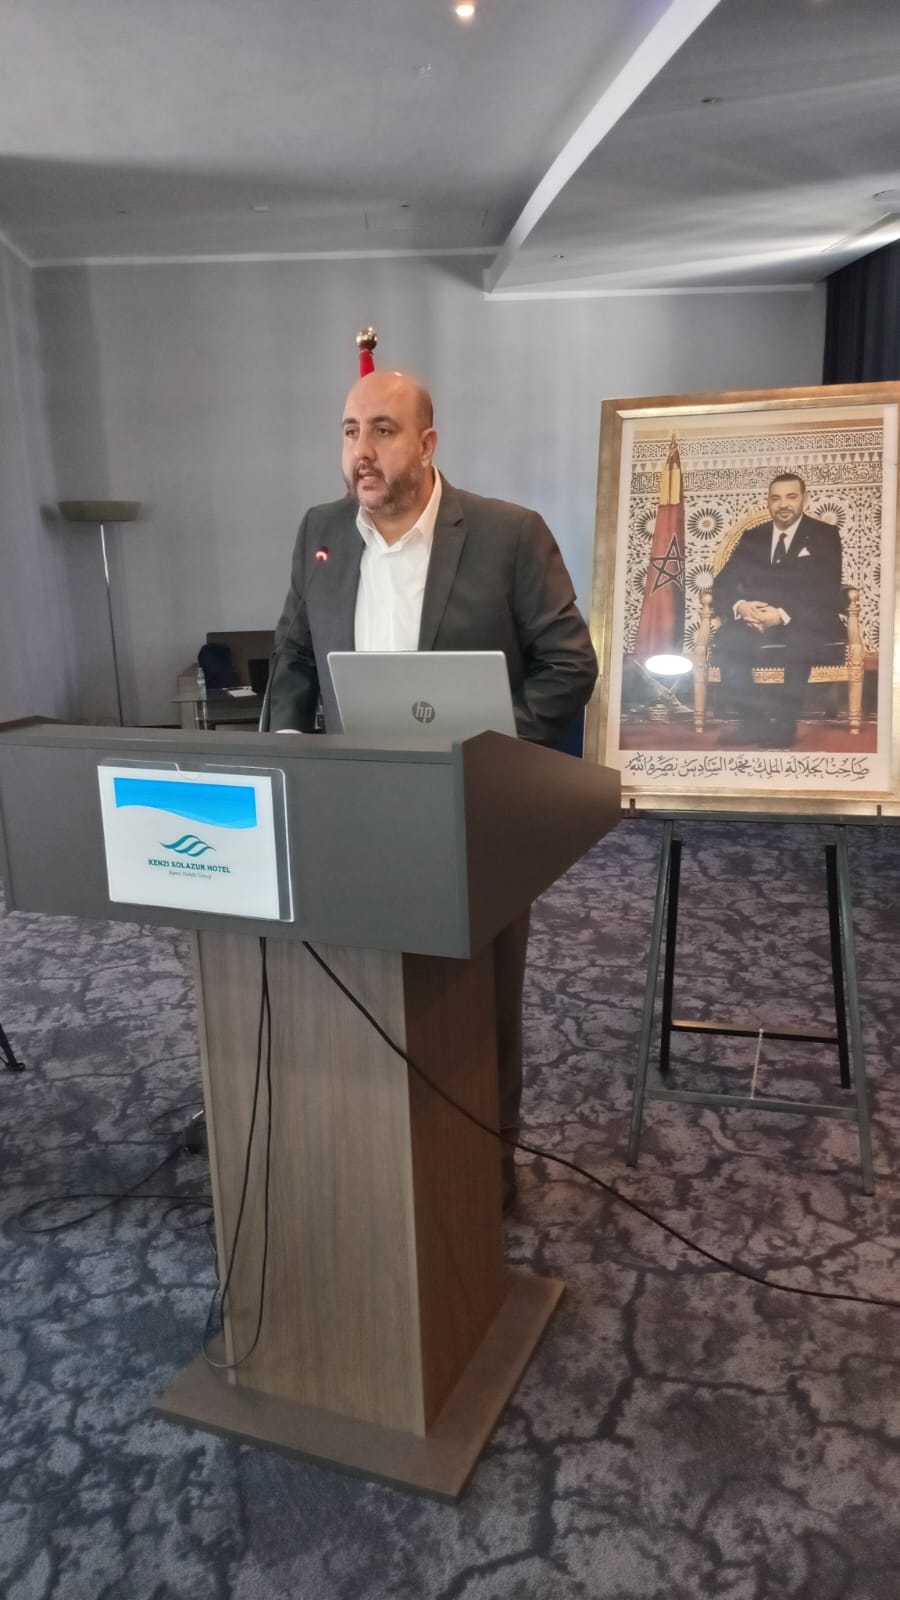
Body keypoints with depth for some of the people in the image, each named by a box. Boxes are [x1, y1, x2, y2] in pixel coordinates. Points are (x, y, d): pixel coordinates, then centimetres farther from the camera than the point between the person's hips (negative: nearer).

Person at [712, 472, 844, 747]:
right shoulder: (752, 537, 15)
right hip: (755, 625, 3)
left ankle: (783, 724, -21)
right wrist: (739, 606, -17)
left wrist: (784, 615, -23)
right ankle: (754, 720, -20)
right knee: (725, 641, -31)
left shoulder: (825, 536, 5)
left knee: (798, 645, -38)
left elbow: (829, 594, -7)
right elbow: (722, 585, 8)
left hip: (806, 626, -2)